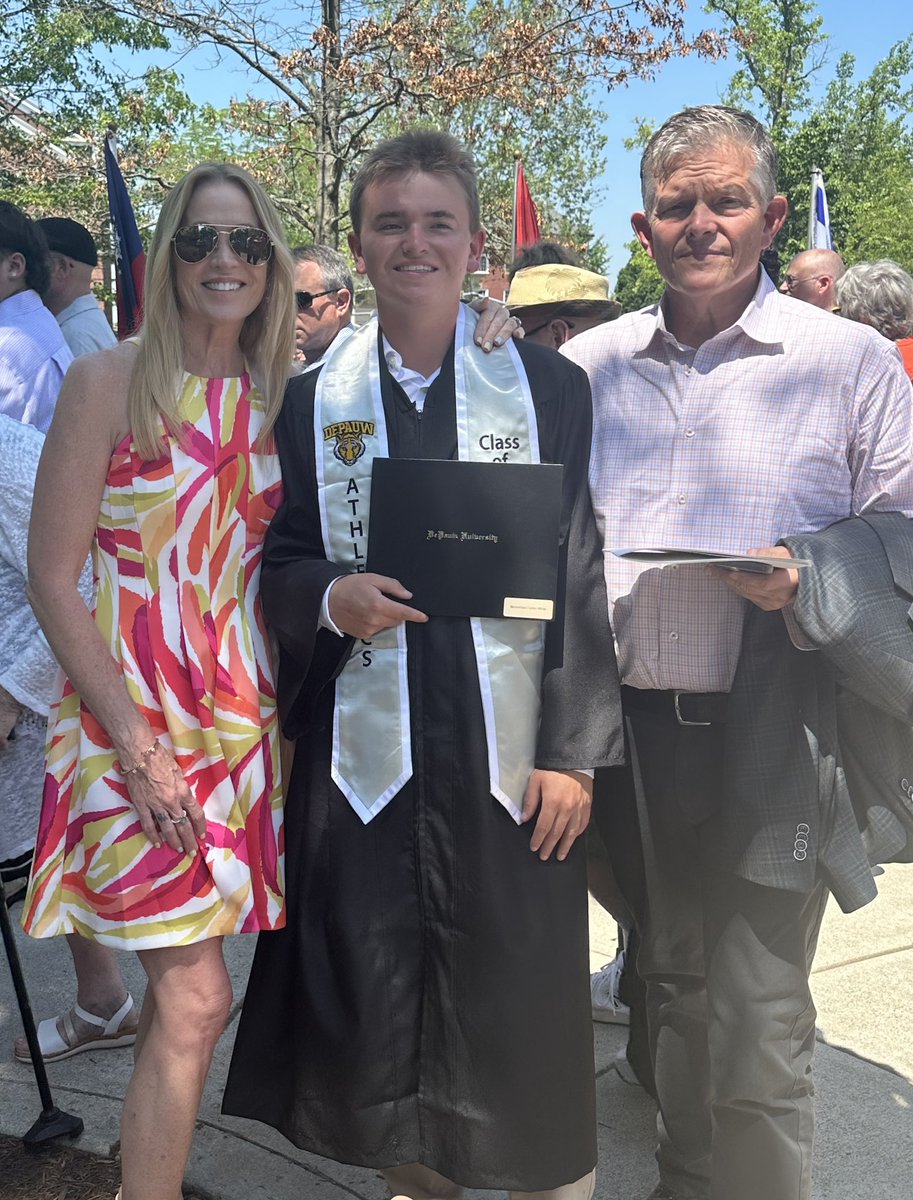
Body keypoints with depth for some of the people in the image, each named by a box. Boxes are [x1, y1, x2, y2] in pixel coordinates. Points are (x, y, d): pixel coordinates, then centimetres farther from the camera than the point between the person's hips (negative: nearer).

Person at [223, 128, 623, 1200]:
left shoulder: (549, 387, 2)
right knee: (377, 987, 9)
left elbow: (582, 579, 0)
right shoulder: (311, 402, 7)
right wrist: (329, 595, -13)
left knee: (521, 990, 5)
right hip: (364, 751, 2)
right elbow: (277, 567, 10)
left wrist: (573, 749, -5)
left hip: (510, 751, -1)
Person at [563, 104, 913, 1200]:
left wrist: (807, 584, -18)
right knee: (672, 989, 19)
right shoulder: (588, 366, 8)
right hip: (633, 725, 4)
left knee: (756, 1029, 1)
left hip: (770, 731, -3)